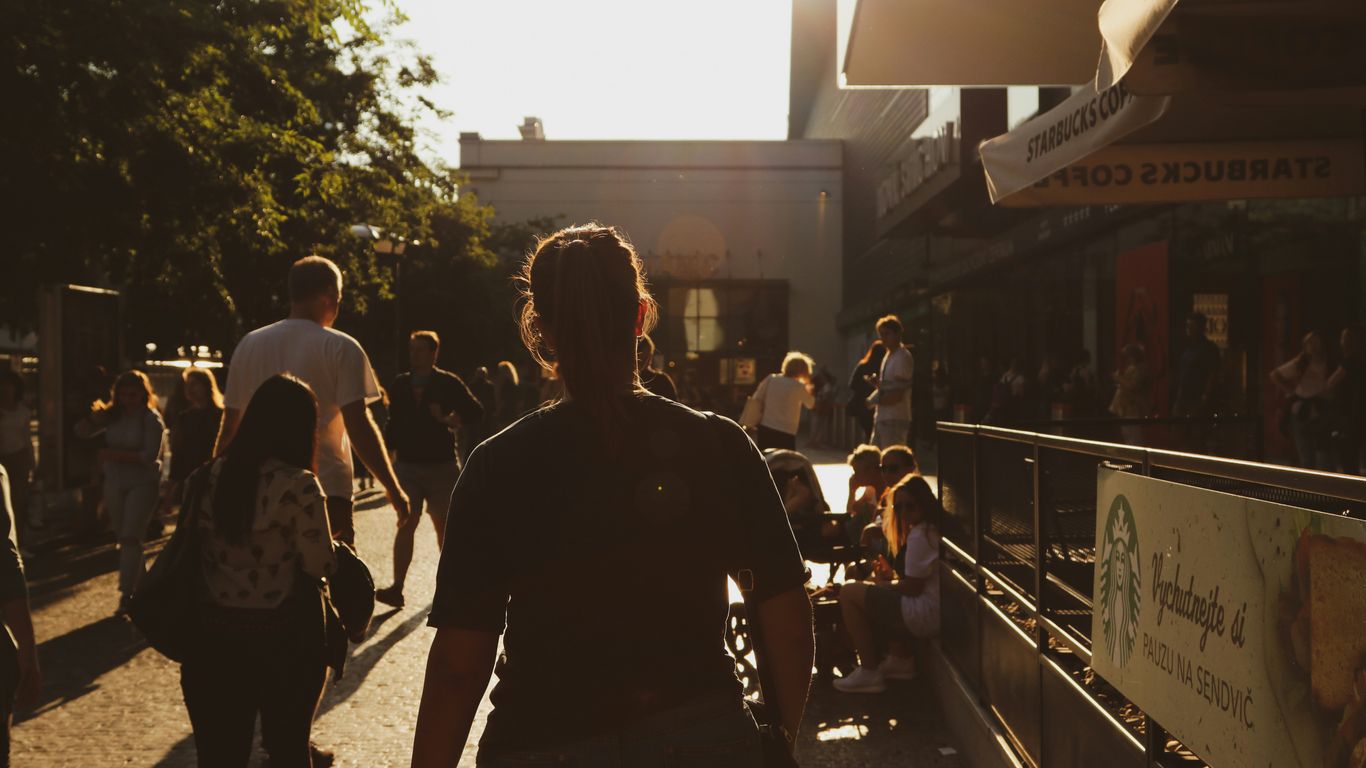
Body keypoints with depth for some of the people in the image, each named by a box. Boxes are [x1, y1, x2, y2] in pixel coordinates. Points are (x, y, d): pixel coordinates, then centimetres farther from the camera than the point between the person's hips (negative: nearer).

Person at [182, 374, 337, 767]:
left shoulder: (209, 477, 0)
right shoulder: (298, 485, -15)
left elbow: (199, 551, 6)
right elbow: (322, 566, -12)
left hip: (213, 635, 3)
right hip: (284, 637, -3)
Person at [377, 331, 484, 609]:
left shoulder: (448, 383, -1)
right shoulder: (400, 384, 8)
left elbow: (476, 412, -2)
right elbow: (394, 423, 13)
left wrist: (450, 419, -18)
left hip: (442, 465, -2)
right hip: (407, 465, 2)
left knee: (443, 524, 7)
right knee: (406, 525, -7)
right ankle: (397, 588, -10)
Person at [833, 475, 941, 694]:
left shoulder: (919, 536, -17)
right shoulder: (932, 529, 14)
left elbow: (912, 588, -17)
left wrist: (884, 583, 0)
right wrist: (890, 578, 4)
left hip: (927, 615, -11)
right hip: (932, 611, 11)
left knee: (849, 593, -7)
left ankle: (869, 673, -5)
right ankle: (902, 660, 18)